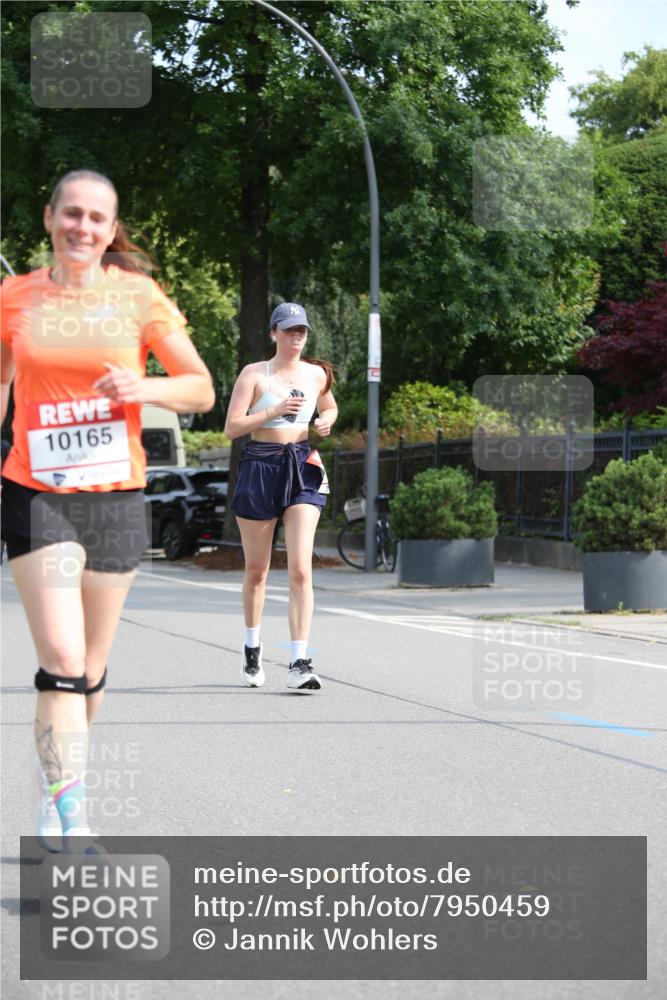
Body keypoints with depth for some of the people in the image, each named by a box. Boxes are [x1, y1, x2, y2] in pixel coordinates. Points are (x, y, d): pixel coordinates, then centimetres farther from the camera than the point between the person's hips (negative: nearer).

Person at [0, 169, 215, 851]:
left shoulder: (139, 296, 2)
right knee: (61, 661, -15)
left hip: (115, 496, 1)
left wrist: (143, 387, -15)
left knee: (89, 670, 9)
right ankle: (70, 819, -15)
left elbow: (201, 389, 3)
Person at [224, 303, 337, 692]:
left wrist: (325, 422, 5)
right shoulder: (254, 374, -2)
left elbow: (330, 408, 28)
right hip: (260, 467, -1)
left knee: (301, 569, -12)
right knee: (257, 570, 10)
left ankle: (300, 662, -15)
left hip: (303, 469, 2)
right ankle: (252, 649, 31)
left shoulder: (317, 375, 8)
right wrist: (275, 411, -17)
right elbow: (232, 427, -8)